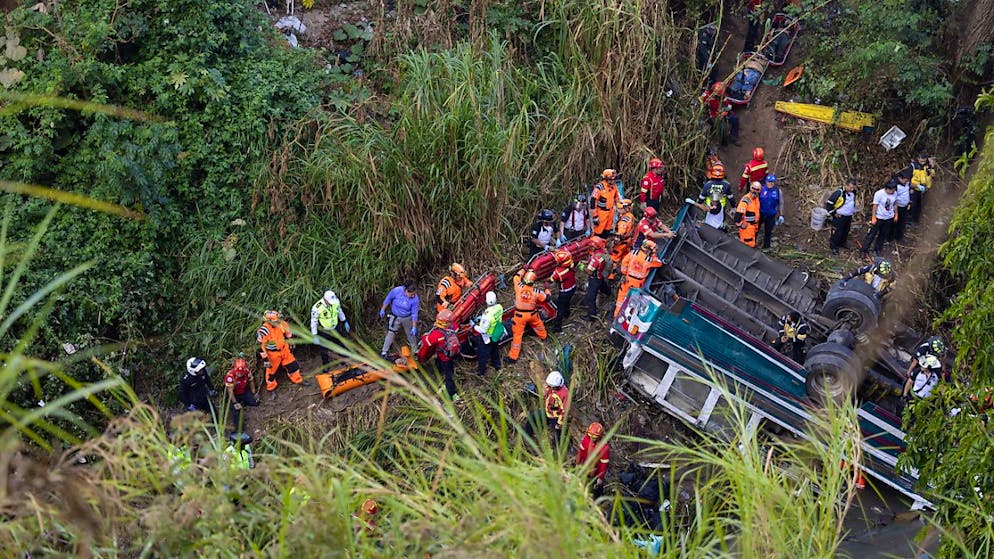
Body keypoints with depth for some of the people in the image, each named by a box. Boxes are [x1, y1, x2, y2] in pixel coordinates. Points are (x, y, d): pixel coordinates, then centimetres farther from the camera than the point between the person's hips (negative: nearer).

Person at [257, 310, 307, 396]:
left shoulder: (281, 324, -14)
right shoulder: (263, 331, -31)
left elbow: (288, 333, 7)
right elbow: (261, 346, -23)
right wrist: (265, 359, -19)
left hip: (284, 349, 5)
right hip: (272, 353, -5)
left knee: (292, 365, 17)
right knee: (271, 370, 12)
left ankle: (298, 380, 41)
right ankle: (271, 388, 34)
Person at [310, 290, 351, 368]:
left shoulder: (336, 302, -18)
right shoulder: (317, 308, -31)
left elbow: (340, 312, 5)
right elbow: (313, 322, -19)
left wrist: (345, 322, 16)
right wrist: (315, 336, -16)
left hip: (335, 329, 4)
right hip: (324, 332, -4)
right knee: (324, 350, 11)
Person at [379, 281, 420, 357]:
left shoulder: (415, 299, -26)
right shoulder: (396, 291, -28)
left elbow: (414, 313, -16)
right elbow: (388, 300, -9)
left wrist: (414, 327, -13)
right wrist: (382, 310, 1)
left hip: (407, 318, 1)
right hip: (395, 317, -1)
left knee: (411, 334, 17)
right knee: (390, 333, -3)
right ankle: (384, 352, 7)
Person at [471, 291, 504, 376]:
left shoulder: (487, 315, -40)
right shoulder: (499, 307, -20)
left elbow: (483, 330, -31)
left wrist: (474, 326, -15)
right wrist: (481, 317, 0)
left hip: (487, 338, -6)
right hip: (497, 335, 6)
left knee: (483, 354, 18)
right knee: (495, 349, 33)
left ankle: (481, 371, 38)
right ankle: (497, 365, 54)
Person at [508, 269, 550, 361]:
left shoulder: (519, 287, -22)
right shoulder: (536, 292, -19)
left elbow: (516, 276, 0)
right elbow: (546, 297, -1)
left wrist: (523, 269, 13)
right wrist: (547, 289, 17)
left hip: (520, 315, -1)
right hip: (532, 314, 1)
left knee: (517, 334, 6)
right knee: (538, 324, 34)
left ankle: (513, 356, 9)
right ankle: (543, 336, 64)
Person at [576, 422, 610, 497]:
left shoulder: (604, 447, -33)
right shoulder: (586, 438, -20)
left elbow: (604, 464, -23)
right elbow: (581, 451, -3)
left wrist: (601, 478, -17)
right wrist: (578, 464, 6)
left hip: (596, 473, -5)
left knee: (597, 489, 16)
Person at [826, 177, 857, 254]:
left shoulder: (853, 193, 2)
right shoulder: (839, 193, -22)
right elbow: (829, 204, -19)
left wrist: (853, 211, 18)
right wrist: (834, 213, -14)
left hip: (848, 217, 7)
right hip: (839, 217, -7)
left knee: (846, 232, 19)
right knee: (837, 233, -4)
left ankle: (842, 244, 38)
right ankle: (833, 247, 9)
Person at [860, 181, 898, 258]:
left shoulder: (895, 193, -7)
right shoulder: (879, 193, -22)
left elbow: (895, 204, 10)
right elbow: (875, 206, -17)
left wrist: (896, 214, 14)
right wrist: (873, 217, -16)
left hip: (889, 218, 5)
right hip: (879, 217, -5)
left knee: (883, 235, 15)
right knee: (872, 234, -1)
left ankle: (877, 250, 30)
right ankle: (864, 251, 7)